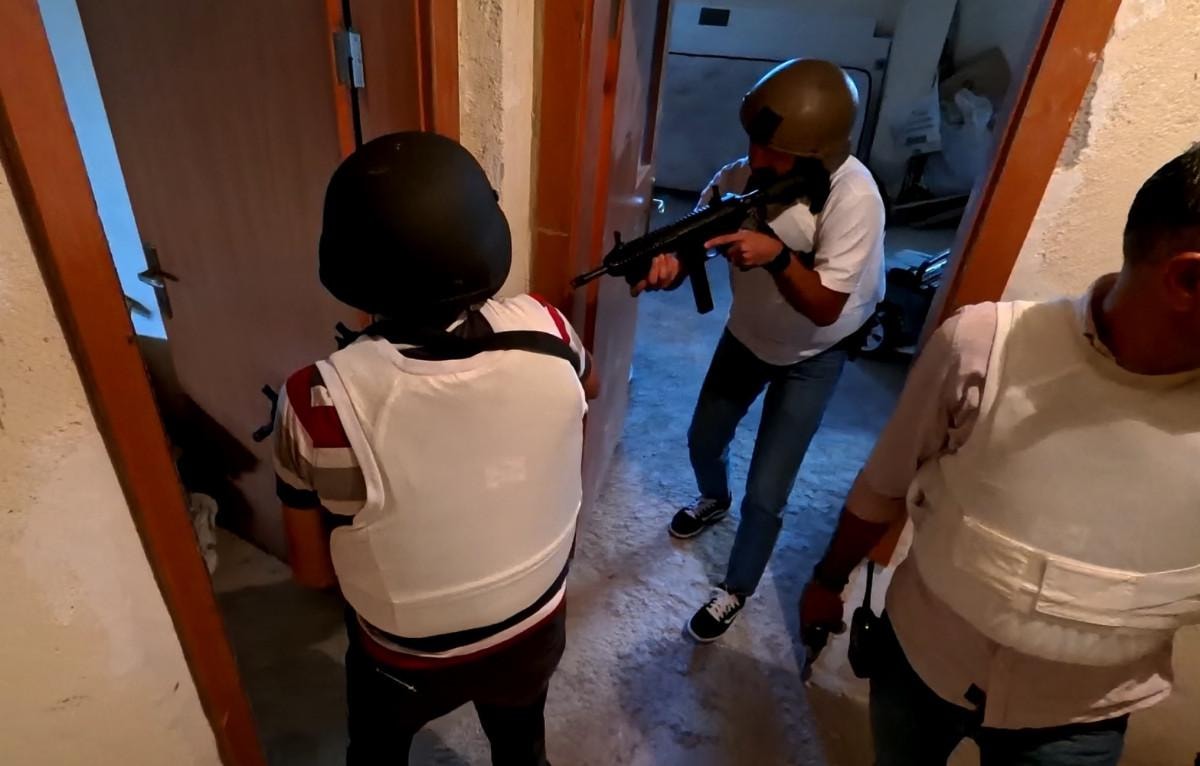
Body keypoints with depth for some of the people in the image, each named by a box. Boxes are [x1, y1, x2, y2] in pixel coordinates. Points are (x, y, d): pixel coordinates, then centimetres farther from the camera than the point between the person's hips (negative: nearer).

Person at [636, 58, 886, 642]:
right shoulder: (742, 175, -19)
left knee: (765, 494, -3)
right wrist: (667, 263, -42)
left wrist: (777, 254, -46)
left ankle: (735, 590, 25)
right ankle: (714, 501, 56)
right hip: (747, 334, 5)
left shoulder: (853, 197, -32)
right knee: (703, 440, 20)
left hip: (813, 355, -4)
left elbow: (825, 308, -31)